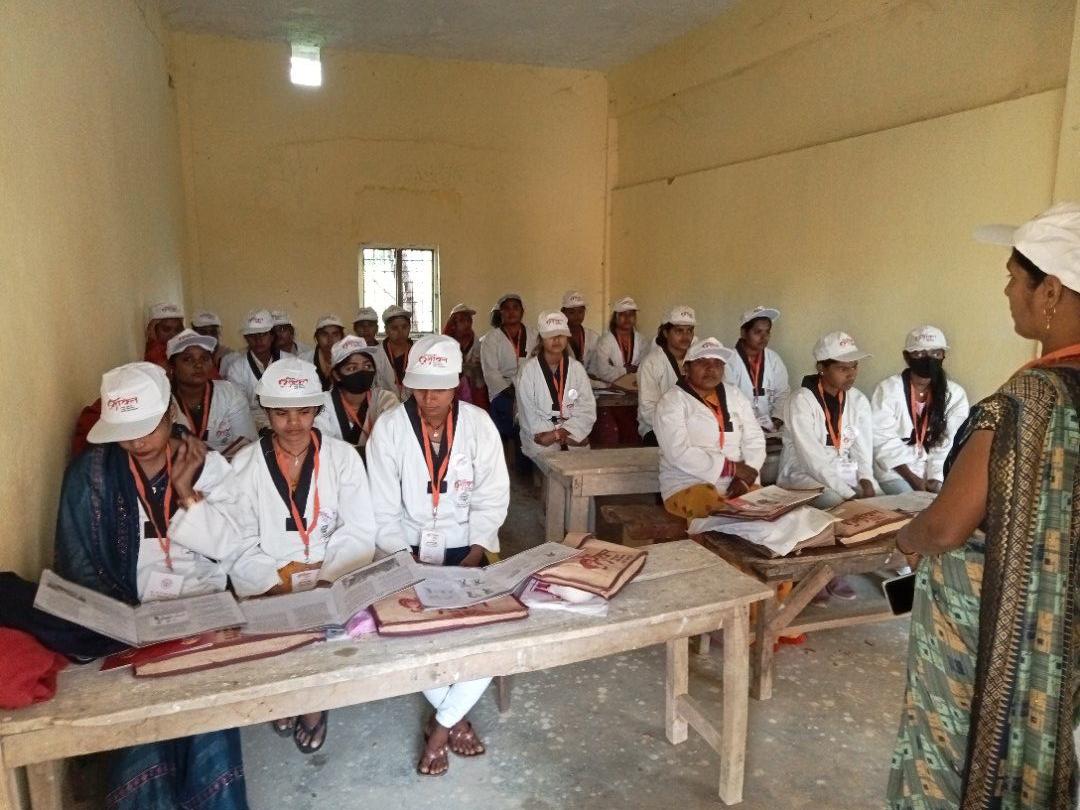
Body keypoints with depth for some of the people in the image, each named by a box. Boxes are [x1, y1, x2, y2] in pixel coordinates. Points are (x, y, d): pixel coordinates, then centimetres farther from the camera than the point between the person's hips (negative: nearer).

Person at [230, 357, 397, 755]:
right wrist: (281, 579, -18)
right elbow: (236, 544, -5)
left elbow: (360, 532, -6)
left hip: (333, 586, 0)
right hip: (269, 592, 1)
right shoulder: (244, 464, 1)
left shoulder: (342, 457, 0)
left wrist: (318, 574, -18)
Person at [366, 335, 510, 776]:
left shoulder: (478, 423, -7)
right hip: (408, 551, 0)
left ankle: (442, 723, 4)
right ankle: (455, 715, 8)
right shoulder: (389, 427, -9)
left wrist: (471, 561, -16)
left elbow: (491, 500, -6)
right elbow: (384, 511, -8)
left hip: (466, 548, 1)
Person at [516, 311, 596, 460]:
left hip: (575, 443, 2)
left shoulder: (577, 368, 7)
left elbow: (588, 411, -1)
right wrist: (563, 437, -14)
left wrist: (556, 434, -13)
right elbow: (528, 415, -7)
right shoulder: (529, 370, -2)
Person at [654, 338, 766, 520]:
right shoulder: (672, 401, -5)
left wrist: (743, 478, -11)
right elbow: (679, 452, -17)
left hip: (735, 486, 5)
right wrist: (732, 468, -16)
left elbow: (754, 441, 8)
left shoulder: (735, 395, 13)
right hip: (687, 486, -5)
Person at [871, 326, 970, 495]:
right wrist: (911, 477, -17)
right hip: (896, 471, -3)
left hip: (936, 472, 3)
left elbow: (949, 443, -4)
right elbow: (883, 441, -11)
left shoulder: (955, 394, 2)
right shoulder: (888, 389, -6)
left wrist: (936, 478, -16)